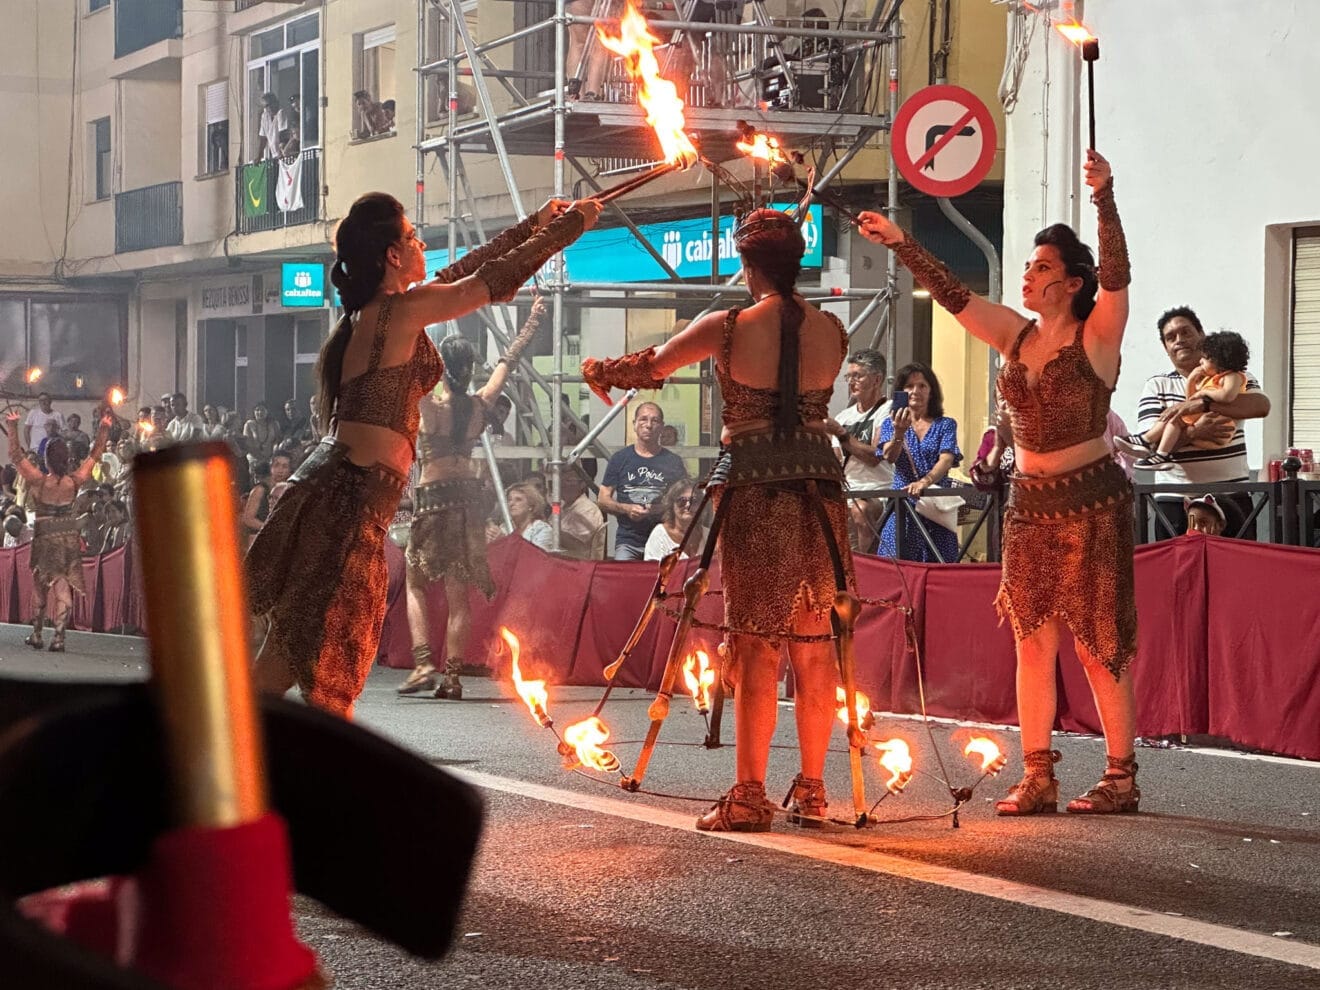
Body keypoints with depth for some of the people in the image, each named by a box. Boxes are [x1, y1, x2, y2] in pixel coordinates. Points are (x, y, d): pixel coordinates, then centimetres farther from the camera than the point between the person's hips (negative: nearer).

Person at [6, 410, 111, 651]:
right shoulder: (74, 481, -8)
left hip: (44, 538, -1)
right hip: (70, 538, 1)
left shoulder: (39, 481, -14)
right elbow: (94, 455, 3)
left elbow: (15, 455, -9)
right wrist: (104, 430, 9)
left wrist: (13, 426, -7)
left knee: (39, 586, 13)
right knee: (64, 587, 2)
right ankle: (59, 636, -4)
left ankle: (36, 634, 18)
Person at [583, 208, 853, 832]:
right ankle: (810, 791, 12)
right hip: (819, 487, 4)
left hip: (751, 492, -3)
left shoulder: (730, 329, -7)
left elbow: (651, 366, 6)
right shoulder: (831, 330, 3)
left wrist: (600, 372, 27)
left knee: (755, 643, -1)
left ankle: (750, 796, -2)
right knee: (814, 642, 8)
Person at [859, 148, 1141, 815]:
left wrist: (1104, 199, -35)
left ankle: (1122, 778, 0)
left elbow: (1116, 277, -23)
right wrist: (899, 244, 5)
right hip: (1029, 502, 6)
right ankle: (1037, 778, 7)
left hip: (1090, 501, -6)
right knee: (1032, 641, 4)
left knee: (1097, 644, -5)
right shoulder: (1017, 337, 8)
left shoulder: (1096, 338, -8)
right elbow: (952, 295, 11)